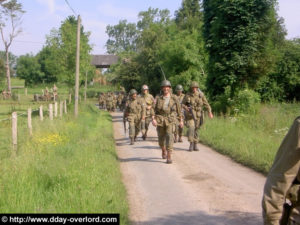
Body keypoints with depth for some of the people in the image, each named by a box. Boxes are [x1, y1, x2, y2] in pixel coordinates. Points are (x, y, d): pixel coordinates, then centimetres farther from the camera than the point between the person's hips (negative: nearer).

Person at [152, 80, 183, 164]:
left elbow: (179, 109, 11)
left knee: (169, 137, -16)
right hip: (160, 120, 2)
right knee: (161, 137, 13)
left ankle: (169, 157, -17)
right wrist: (153, 119, -16)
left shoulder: (174, 98, 3)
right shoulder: (159, 99, 3)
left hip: (170, 120, -2)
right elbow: (153, 110, -1)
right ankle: (163, 151, 44)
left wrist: (181, 120, 12)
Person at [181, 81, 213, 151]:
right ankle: (191, 144, -10)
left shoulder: (201, 95, -2)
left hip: (197, 116, 2)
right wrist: (186, 108, -19)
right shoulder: (187, 95, -5)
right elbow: (182, 104, 3)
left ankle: (195, 145, 19)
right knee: (191, 128, -19)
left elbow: (206, 104, 1)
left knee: (196, 130, 8)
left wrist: (210, 112, -12)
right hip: (189, 115, -2)